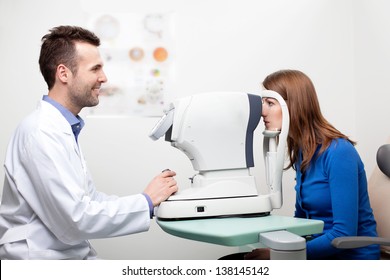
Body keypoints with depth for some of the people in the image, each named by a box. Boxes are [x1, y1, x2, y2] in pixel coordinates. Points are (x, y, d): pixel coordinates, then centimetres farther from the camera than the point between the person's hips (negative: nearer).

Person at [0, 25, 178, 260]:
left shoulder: (63, 129, 9)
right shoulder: (41, 132, -19)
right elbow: (75, 219, -23)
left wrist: (154, 200, 0)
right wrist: (147, 201, -14)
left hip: (75, 255, 8)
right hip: (42, 260, -8)